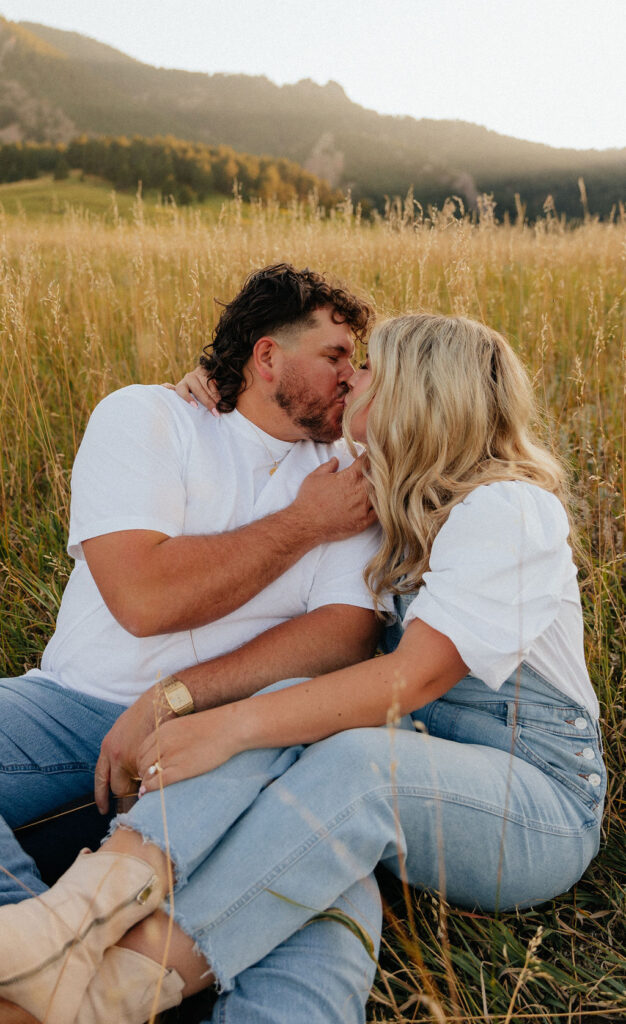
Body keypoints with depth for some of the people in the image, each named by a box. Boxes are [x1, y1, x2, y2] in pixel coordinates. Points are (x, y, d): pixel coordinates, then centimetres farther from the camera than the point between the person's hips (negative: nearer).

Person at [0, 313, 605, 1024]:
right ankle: (80, 914, -39)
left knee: (355, 763, -37)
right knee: (290, 709, -23)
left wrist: (231, 725, -31)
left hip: (543, 800, -6)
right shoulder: (416, 504, 12)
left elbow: (416, 676, -27)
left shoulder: (508, 507, -15)